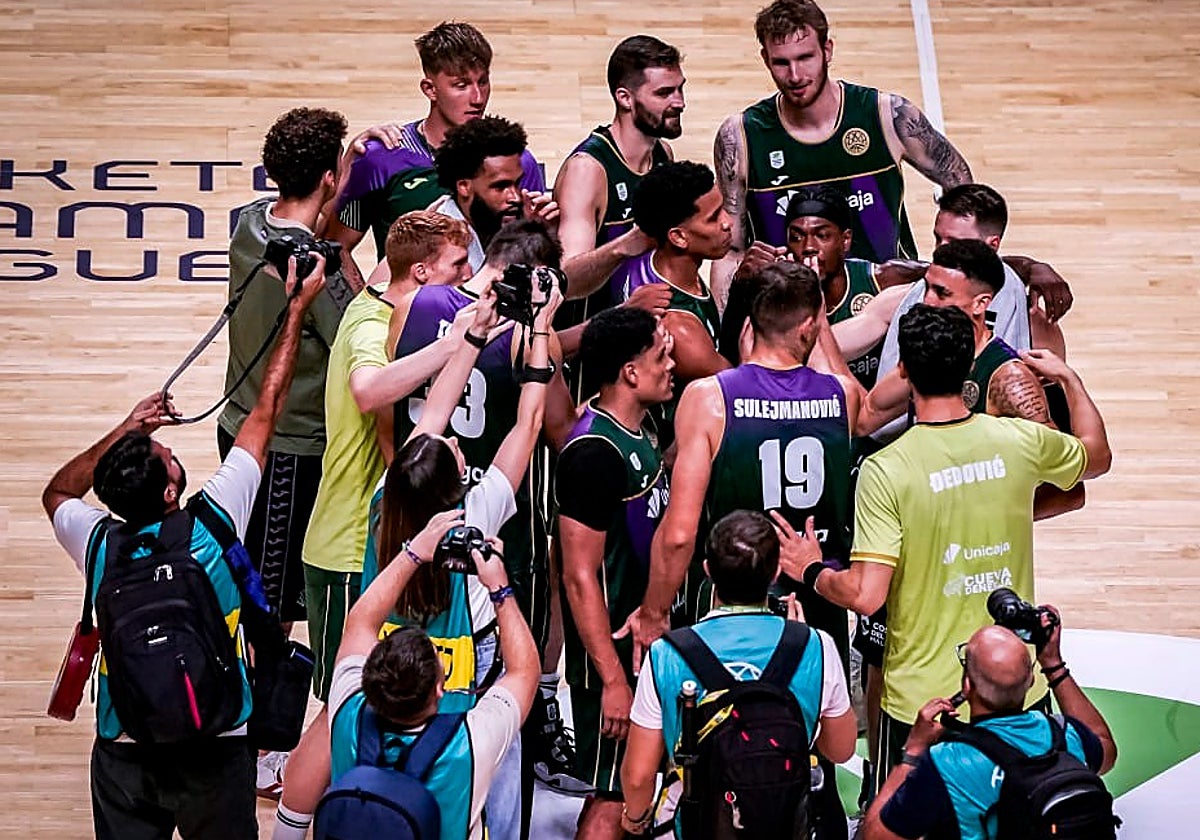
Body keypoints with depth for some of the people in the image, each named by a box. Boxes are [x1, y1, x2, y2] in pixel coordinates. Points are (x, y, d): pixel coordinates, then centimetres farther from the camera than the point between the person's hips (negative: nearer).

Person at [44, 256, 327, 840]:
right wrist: (298, 306, 2)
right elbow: (264, 414, -7)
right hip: (213, 751, -2)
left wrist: (127, 429, 12)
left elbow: (57, 492, 15)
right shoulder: (214, 525, -17)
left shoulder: (97, 545, -11)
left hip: (123, 755, 2)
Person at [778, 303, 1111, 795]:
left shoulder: (885, 469, -18)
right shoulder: (1021, 441, -5)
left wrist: (811, 571, 0)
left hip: (923, 701, -3)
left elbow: (866, 596, -20)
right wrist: (1069, 378, 32)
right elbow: (1098, 456, 18)